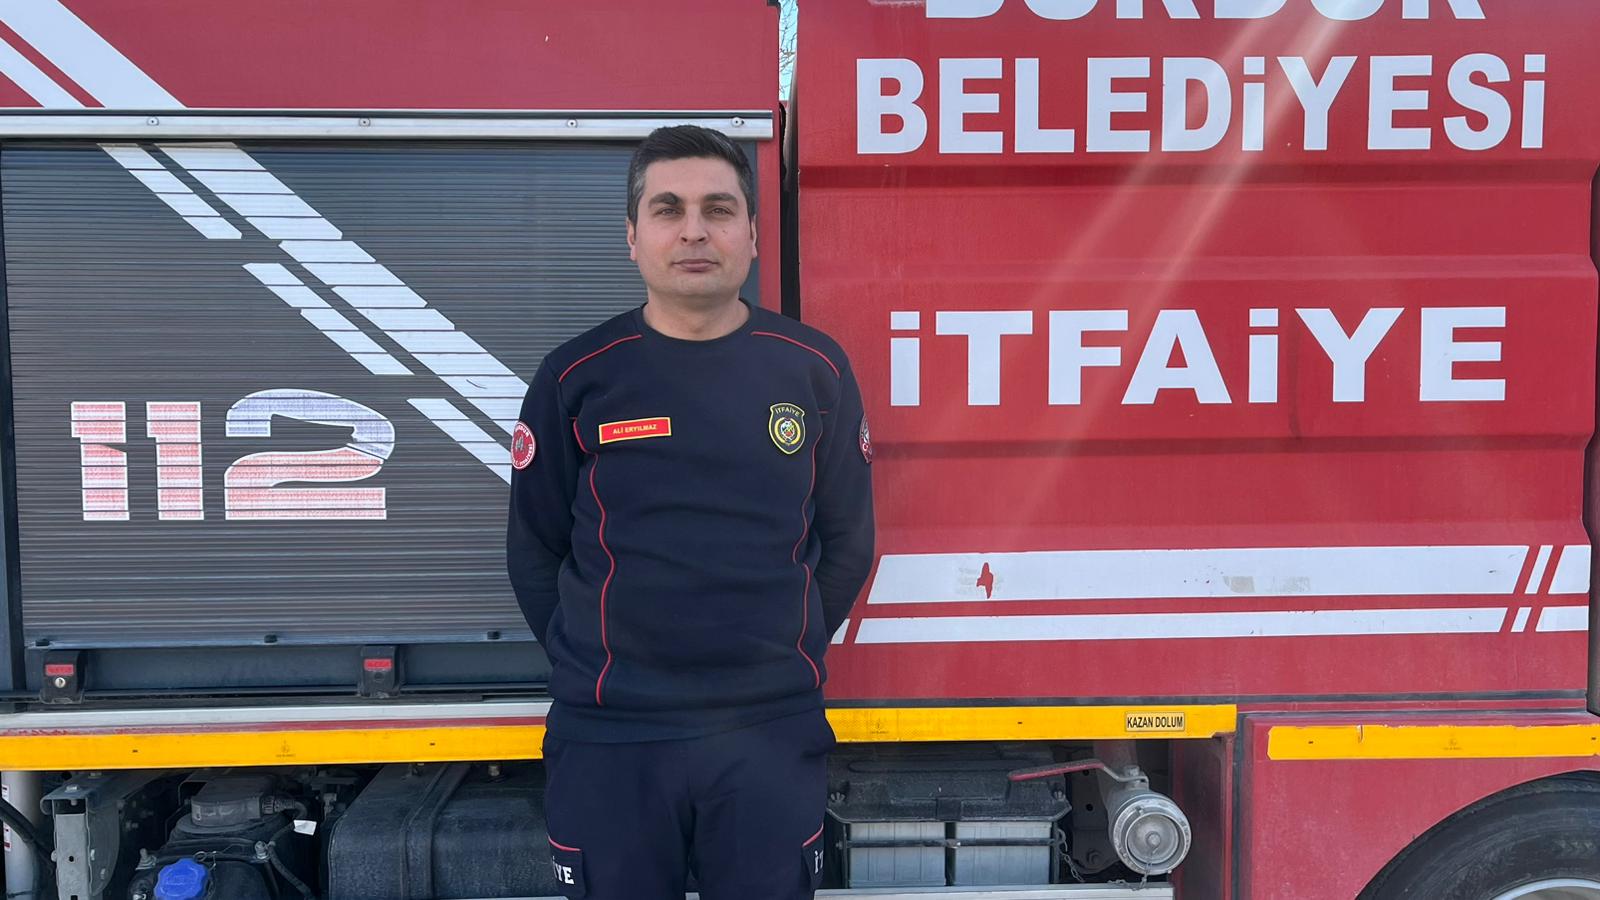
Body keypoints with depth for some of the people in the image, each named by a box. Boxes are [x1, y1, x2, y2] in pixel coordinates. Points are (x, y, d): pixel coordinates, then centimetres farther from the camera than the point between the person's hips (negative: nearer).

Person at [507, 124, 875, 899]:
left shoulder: (814, 369, 0)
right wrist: (591, 666, 2)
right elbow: (534, 552, 4)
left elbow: (846, 541, 7)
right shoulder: (576, 377, -3)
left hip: (774, 728, 1)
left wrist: (790, 654, 5)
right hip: (607, 734, 0)